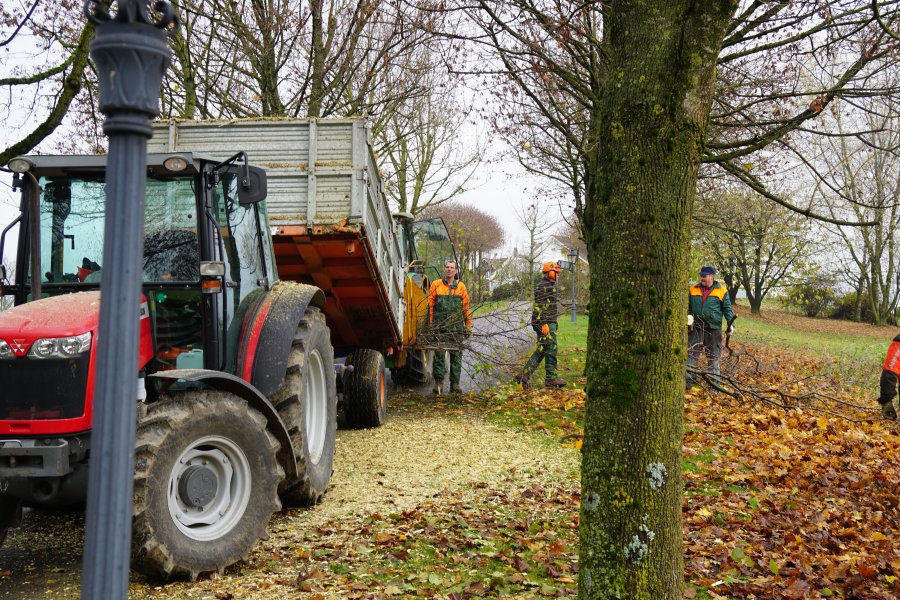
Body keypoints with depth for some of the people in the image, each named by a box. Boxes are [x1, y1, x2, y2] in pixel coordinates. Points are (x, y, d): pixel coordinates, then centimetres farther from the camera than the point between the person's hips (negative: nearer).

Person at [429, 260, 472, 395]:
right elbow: (430, 305, 6)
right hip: (439, 327, -1)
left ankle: (455, 384, 10)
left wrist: (468, 325, 9)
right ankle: (438, 383, -2)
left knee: (456, 355, 4)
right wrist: (430, 323, 0)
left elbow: (466, 307, 13)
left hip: (457, 327, 2)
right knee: (439, 355, -4)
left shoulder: (461, 286, 10)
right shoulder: (436, 285, 6)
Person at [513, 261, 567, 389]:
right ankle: (550, 378, -2)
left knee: (541, 350, 8)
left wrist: (554, 322, 26)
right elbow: (540, 307, -20)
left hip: (549, 323, 11)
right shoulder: (543, 287, -13)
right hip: (545, 323, -11)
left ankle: (524, 375, 7)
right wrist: (544, 324, -24)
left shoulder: (549, 286, 21)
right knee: (551, 349, -7)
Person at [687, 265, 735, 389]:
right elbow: (688, 306, 16)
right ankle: (687, 380, 3)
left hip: (713, 329, -2)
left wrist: (731, 323, -9)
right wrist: (688, 315, -2)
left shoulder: (721, 290, 0)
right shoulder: (693, 289, 7)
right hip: (696, 328, 2)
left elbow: (727, 308, 2)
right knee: (690, 353, 0)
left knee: (713, 357, 7)